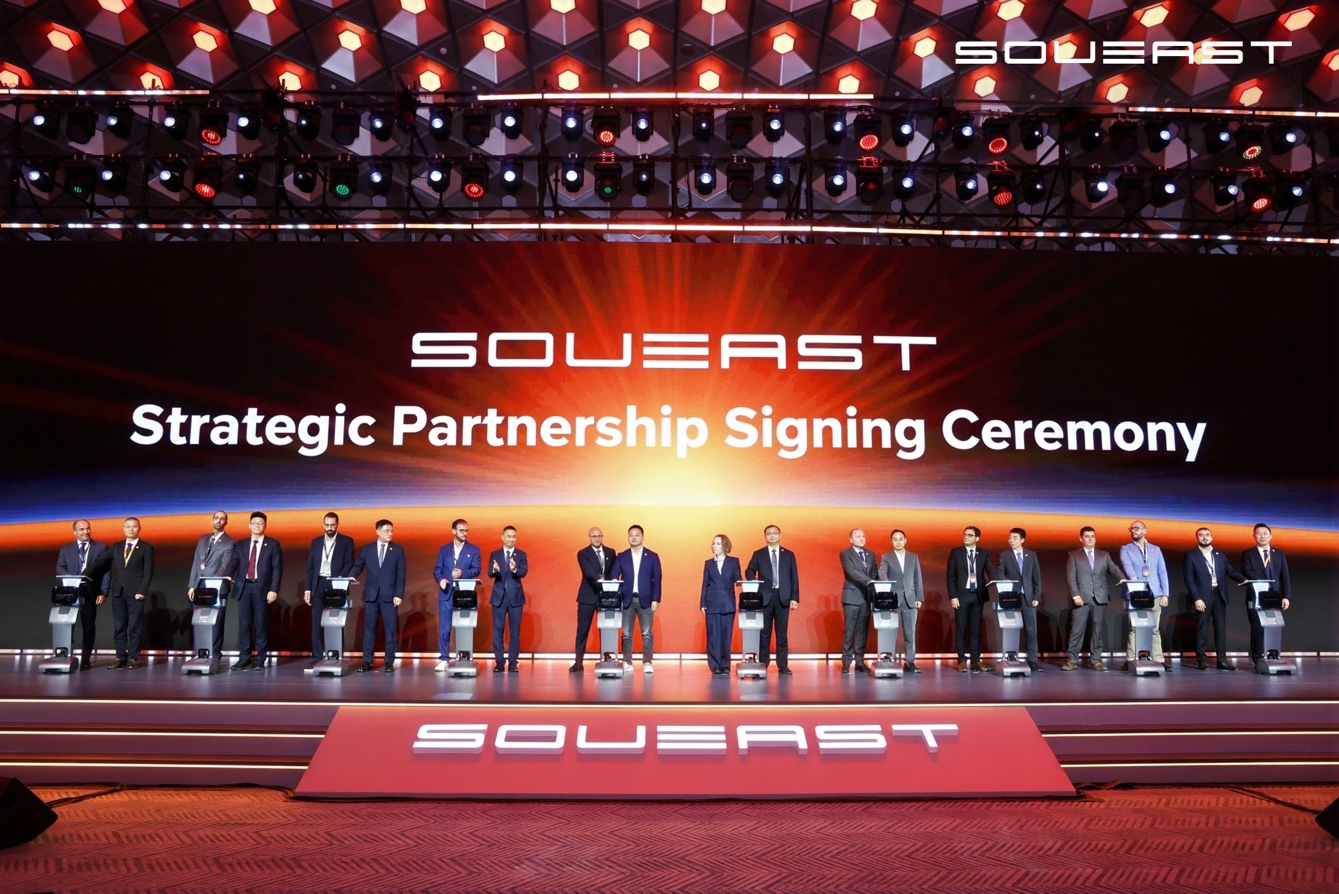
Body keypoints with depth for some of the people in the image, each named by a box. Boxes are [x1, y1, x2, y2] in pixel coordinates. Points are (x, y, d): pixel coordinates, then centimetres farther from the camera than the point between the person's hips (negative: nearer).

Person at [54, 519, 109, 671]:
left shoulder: (101, 547, 6)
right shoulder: (66, 549, 11)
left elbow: (106, 571, 1)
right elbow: (59, 568, 0)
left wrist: (103, 592, -8)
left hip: (90, 592, -1)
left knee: (88, 626, 3)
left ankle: (85, 659, 9)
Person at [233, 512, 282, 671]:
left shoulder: (273, 544, 4)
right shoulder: (241, 545, 14)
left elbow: (277, 568, -2)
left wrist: (273, 589, -11)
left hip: (262, 588, -3)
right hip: (244, 587, 3)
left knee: (261, 624, 1)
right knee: (244, 624, 4)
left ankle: (260, 659, 6)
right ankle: (244, 657, 11)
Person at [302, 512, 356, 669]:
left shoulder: (346, 541, 3)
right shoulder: (316, 541, 12)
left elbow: (349, 564, -3)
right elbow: (310, 567, 11)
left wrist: (339, 579, -19)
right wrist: (307, 589, 4)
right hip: (318, 585, 3)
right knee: (317, 625, 2)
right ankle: (317, 658, 7)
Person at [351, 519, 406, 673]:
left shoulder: (398, 550, 4)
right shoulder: (367, 549, 8)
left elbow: (401, 575, 0)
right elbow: (358, 566, 7)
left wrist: (399, 595, -8)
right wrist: (349, 577, -15)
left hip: (389, 595, -1)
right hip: (371, 594, 1)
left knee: (391, 629, 1)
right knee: (369, 628, 4)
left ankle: (389, 662, 7)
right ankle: (367, 661, 10)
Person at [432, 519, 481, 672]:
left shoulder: (474, 549, 5)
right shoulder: (444, 549, 10)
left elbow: (477, 569, -6)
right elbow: (437, 569, 6)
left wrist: (463, 573, -23)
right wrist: (440, 579, -15)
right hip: (446, 594, 1)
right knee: (444, 628, 0)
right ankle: (443, 660, 5)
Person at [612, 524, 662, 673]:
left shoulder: (652, 556, 5)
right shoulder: (621, 556, 8)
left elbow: (657, 580, 2)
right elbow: (613, 577, 3)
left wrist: (656, 600, -6)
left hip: (645, 600, -1)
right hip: (627, 600, 1)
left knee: (647, 633, -3)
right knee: (626, 634, 3)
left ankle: (647, 663, 2)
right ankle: (627, 663, 10)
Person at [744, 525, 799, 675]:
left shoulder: (789, 554, 9)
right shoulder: (758, 554, 8)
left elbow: (794, 577, 6)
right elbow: (749, 571, 2)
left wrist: (795, 597, -2)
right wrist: (753, 579, -22)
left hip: (783, 597, 1)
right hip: (765, 597, 0)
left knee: (782, 632, 3)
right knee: (764, 632, 3)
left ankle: (783, 665, 8)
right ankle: (763, 663, 10)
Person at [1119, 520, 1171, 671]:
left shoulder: (1155, 550, 15)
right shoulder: (1126, 549, 7)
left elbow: (1162, 572, 11)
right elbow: (1127, 565, -12)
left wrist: (1165, 594, 2)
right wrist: (1133, 578, -33)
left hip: (1154, 594, 2)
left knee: (1155, 628, 4)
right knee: (1134, 627, -3)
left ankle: (1159, 659, 6)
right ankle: (1130, 659, -2)